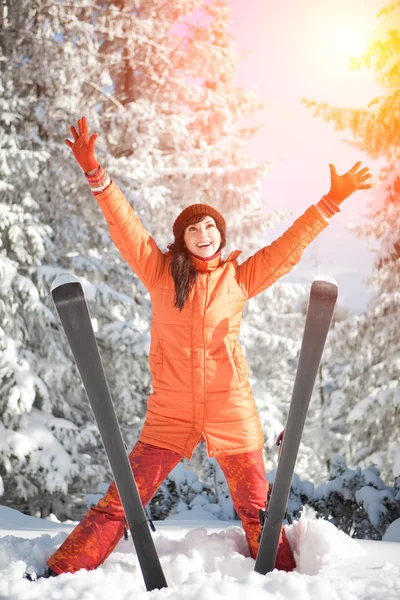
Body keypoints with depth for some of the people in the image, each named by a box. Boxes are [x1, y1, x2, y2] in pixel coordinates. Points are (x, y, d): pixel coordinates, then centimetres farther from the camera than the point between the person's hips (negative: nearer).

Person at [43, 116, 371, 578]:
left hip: (231, 413, 1)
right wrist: (94, 173, -12)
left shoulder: (239, 278, 3)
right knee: (119, 504, 0)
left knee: (257, 510, 11)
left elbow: (290, 245, 6)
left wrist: (332, 200, 4)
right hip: (170, 414, 0)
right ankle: (58, 574, 10)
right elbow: (124, 226, -3)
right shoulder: (160, 273, 2)